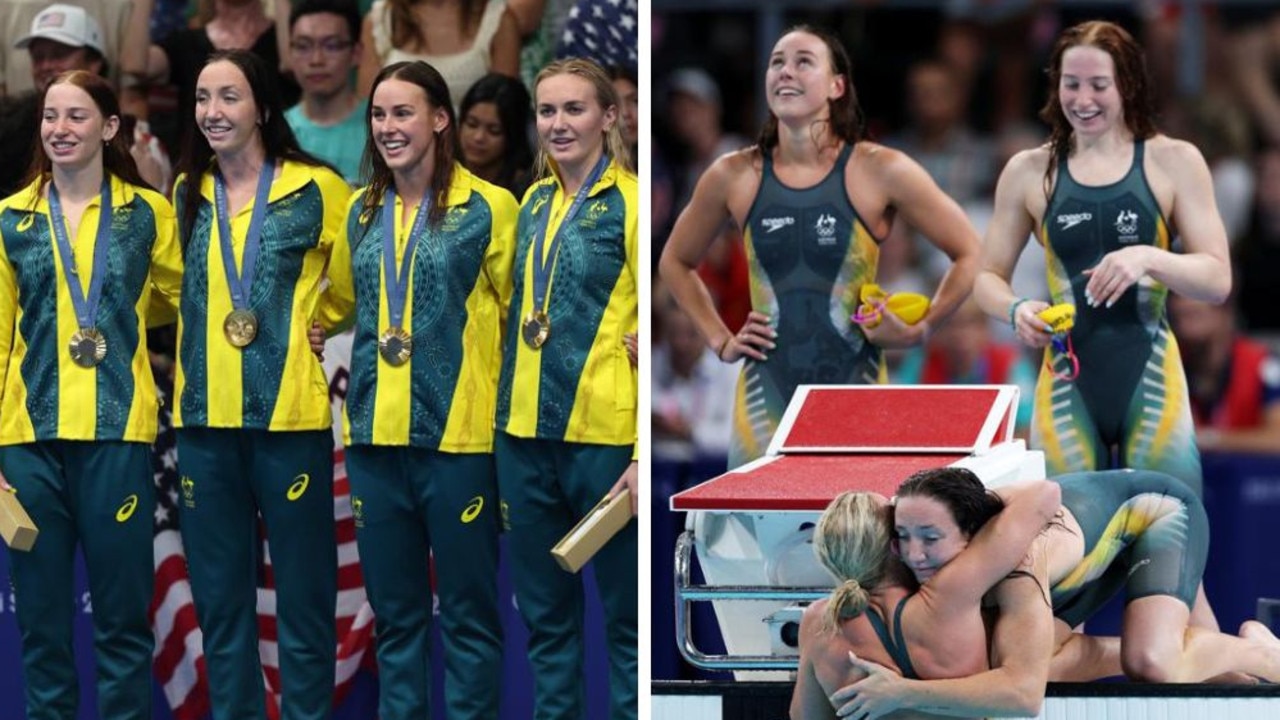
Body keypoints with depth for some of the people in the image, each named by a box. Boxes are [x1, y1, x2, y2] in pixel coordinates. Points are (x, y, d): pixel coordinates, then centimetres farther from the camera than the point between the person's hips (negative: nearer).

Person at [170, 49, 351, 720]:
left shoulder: (317, 189, -3)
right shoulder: (186, 194, 9)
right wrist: (186, 372, 13)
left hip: (290, 415, -4)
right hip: (205, 419, 4)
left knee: (302, 591, 0)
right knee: (219, 592, 9)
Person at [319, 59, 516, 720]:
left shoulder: (489, 208, -5)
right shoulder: (360, 213, 11)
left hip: (458, 436, -5)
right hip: (374, 439, 5)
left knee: (467, 613, 1)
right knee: (394, 611, 12)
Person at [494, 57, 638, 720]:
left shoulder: (630, 203, -7)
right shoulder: (533, 204, 12)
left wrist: (648, 453, -15)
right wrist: (507, 413, 13)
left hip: (605, 437, -6)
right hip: (526, 434, 6)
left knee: (624, 614, 1)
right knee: (544, 611, 13)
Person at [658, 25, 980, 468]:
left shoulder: (879, 171, -6)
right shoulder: (735, 177, 2)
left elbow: (970, 253, 2)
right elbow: (676, 262, 20)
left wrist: (919, 330, -2)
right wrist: (720, 341, 10)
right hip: (768, 403, 2)